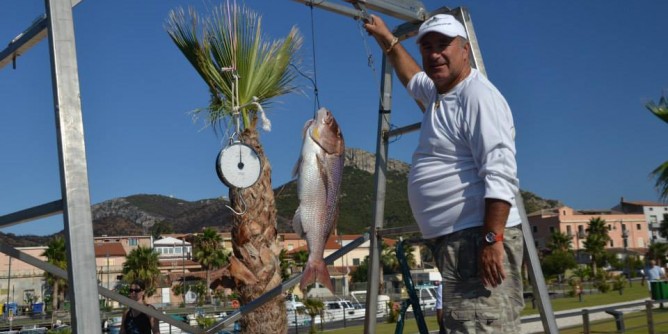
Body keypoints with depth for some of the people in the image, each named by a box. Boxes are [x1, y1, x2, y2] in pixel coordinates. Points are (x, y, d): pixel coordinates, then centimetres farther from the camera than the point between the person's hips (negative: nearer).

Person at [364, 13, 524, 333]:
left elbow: (500, 175, -20)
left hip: (479, 240, -10)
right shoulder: (437, 91, 19)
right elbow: (413, 78, 45)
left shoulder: (478, 95, -10)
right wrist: (387, 40, 47)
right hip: (452, 241, 10)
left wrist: (492, 239, -26)